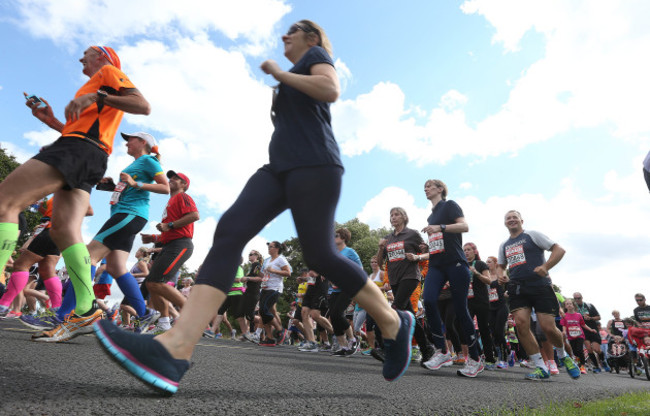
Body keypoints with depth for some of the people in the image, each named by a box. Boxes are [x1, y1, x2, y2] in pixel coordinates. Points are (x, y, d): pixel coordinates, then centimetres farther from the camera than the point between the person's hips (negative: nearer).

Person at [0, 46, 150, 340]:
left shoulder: (108, 71, 11)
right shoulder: (96, 85, 37)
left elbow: (143, 106, -8)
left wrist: (96, 97, -16)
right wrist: (51, 121, 26)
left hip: (81, 149, -9)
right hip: (88, 159, 9)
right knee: (63, 228, -6)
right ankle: (86, 311, -14)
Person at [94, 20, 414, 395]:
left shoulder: (316, 54, 13)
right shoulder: (296, 75, 36)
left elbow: (331, 90, -10)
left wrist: (278, 73, 0)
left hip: (313, 165, -8)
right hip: (281, 167, 8)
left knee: (320, 255, -16)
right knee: (230, 231, -17)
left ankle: (394, 324, 7)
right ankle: (176, 348, -31)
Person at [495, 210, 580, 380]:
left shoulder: (532, 235, 5)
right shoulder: (504, 245, 20)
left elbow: (559, 250, 0)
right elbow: (501, 265, 30)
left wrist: (545, 267, -16)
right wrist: (501, 275, 7)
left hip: (540, 286, -4)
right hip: (517, 288, 4)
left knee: (548, 327, -8)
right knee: (521, 324, -16)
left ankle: (563, 355, 27)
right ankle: (541, 368, -4)